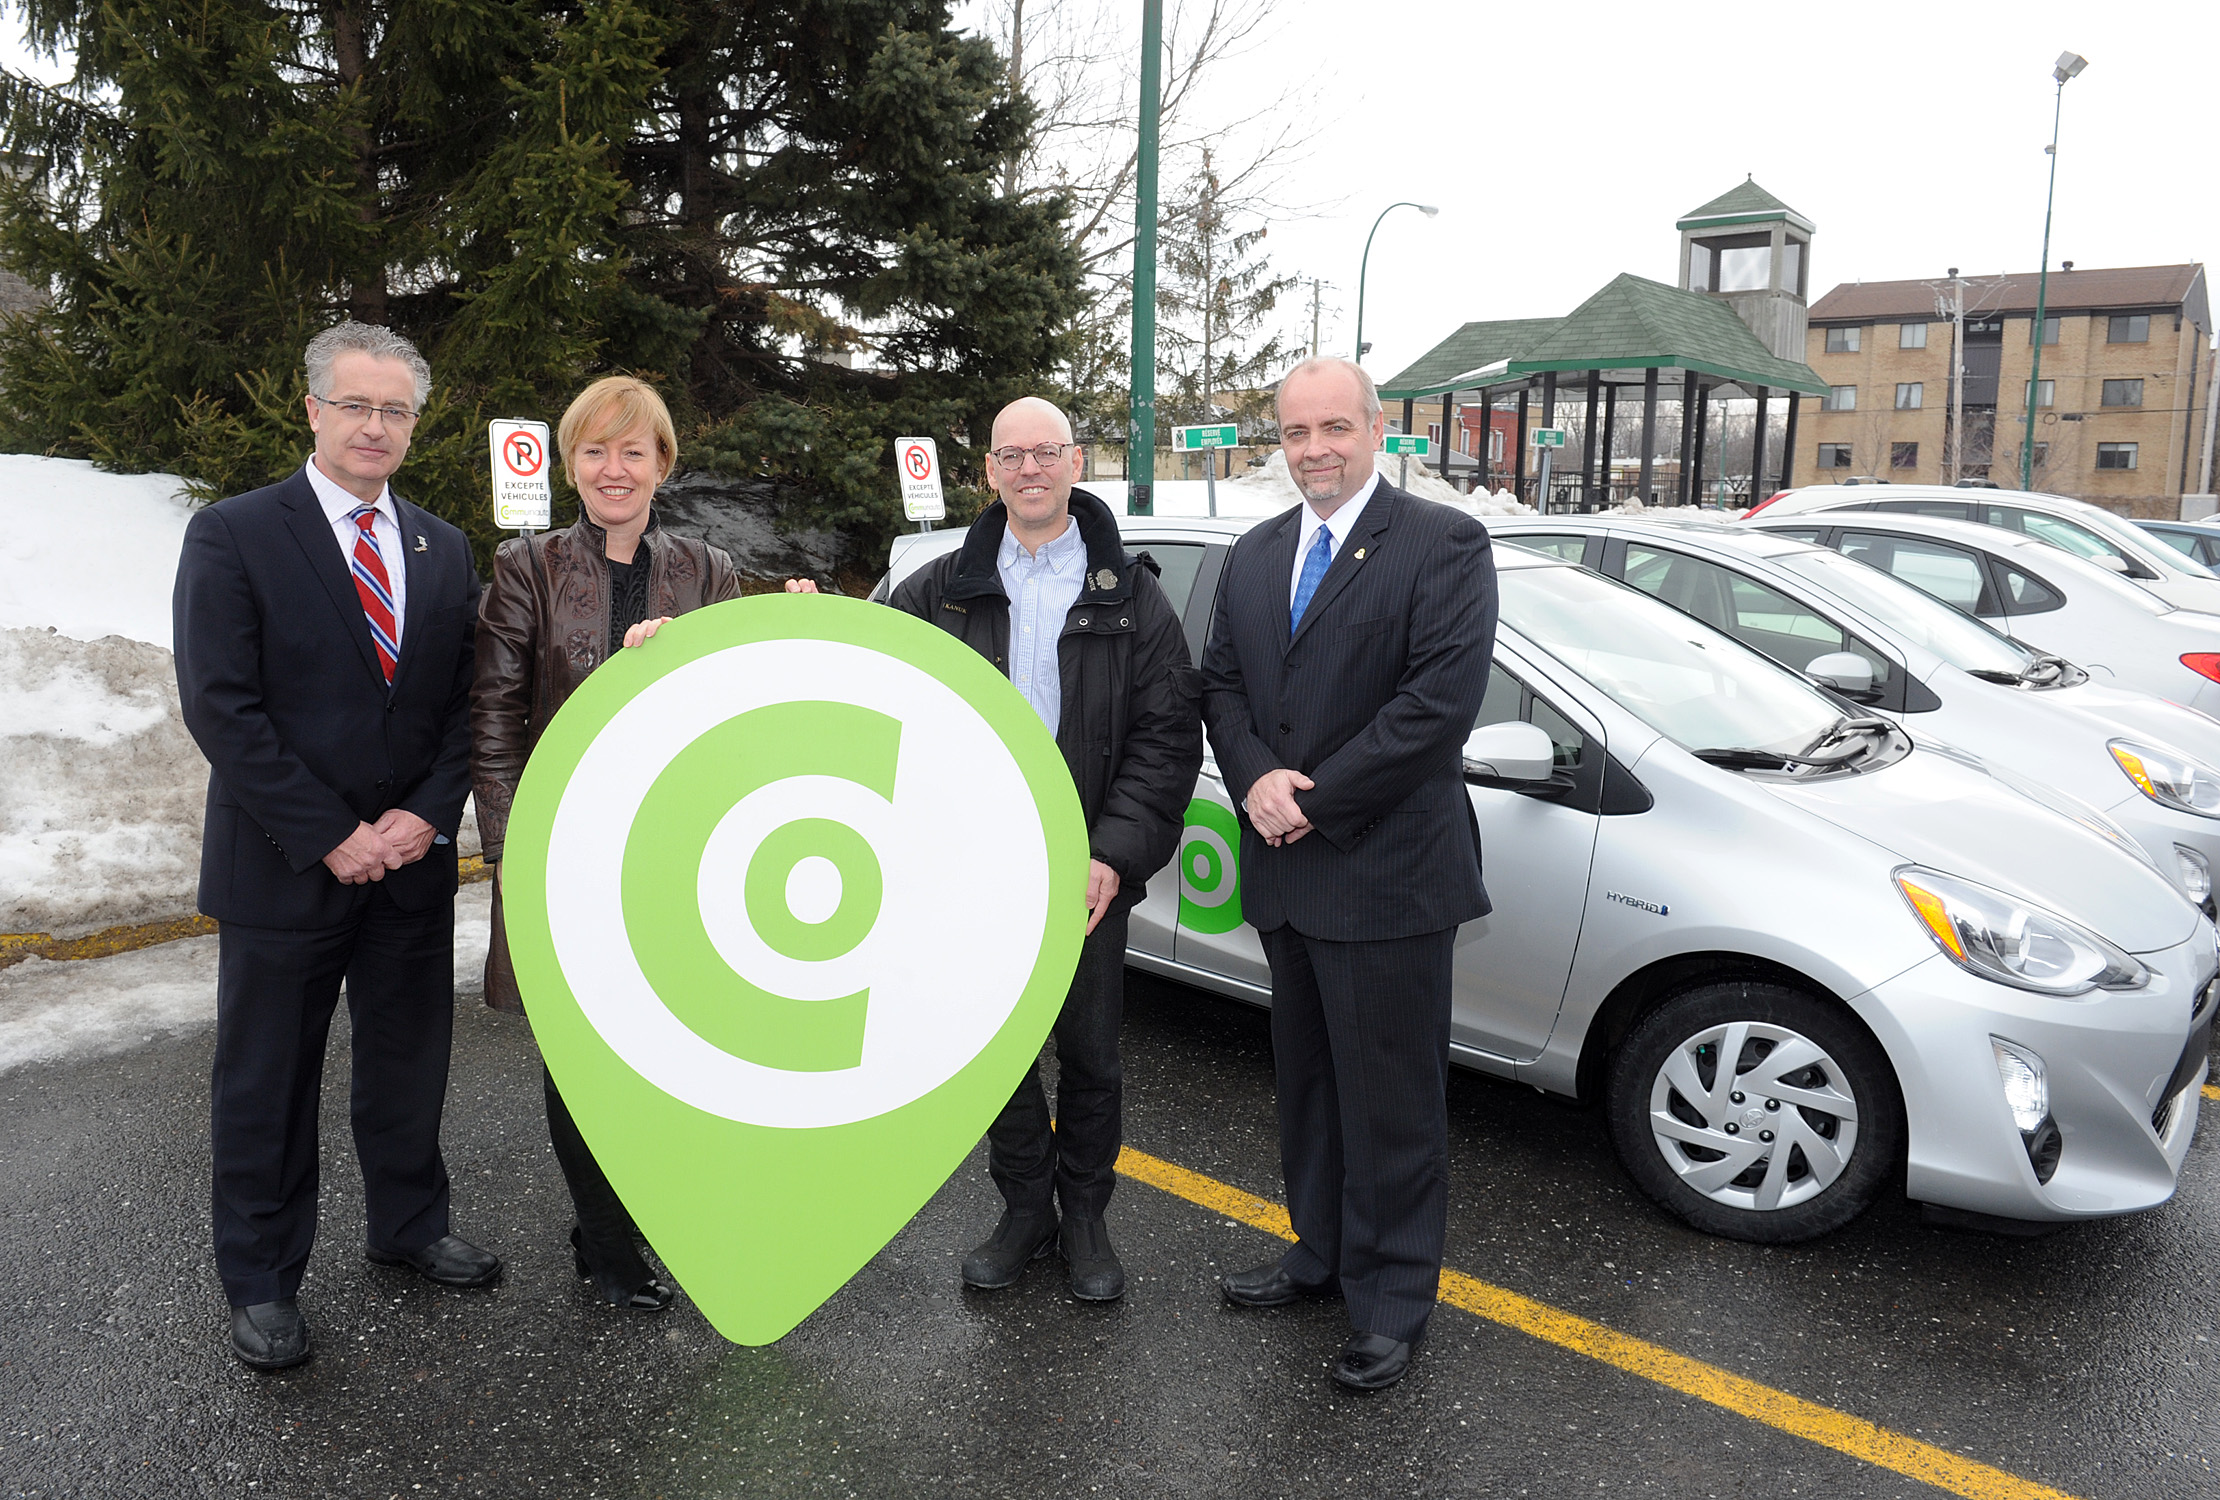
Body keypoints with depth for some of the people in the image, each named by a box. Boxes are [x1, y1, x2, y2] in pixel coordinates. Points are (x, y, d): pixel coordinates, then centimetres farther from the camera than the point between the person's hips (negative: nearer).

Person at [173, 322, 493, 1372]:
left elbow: (465, 703, 7)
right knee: (267, 1083, 9)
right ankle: (261, 1282, 26)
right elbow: (221, 706, -13)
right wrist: (330, 836, -16)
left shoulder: (445, 550, 8)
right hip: (284, 869, -4)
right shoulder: (233, 535, -7)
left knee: (409, 1067, 17)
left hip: (412, 861, 4)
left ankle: (409, 1228, 37)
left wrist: (427, 815, -8)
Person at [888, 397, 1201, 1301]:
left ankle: (1085, 1219, 31)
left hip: (1088, 867, -1)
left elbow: (1166, 735, -5)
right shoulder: (939, 591, 5)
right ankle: (1024, 1210, 33)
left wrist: (1116, 855, -14)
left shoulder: (1130, 593, 0)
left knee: (1090, 1055, 11)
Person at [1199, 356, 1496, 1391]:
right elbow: (1220, 682, 11)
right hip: (1285, 873, 7)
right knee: (1307, 1083, 20)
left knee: (1391, 1100, 4)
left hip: (1385, 873, -7)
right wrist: (1255, 780, -9)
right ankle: (1321, 1254, 38)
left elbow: (1441, 698, -18)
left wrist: (1317, 799, -17)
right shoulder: (1253, 556, 13)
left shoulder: (1443, 544, -9)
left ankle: (1391, 1302, 21)